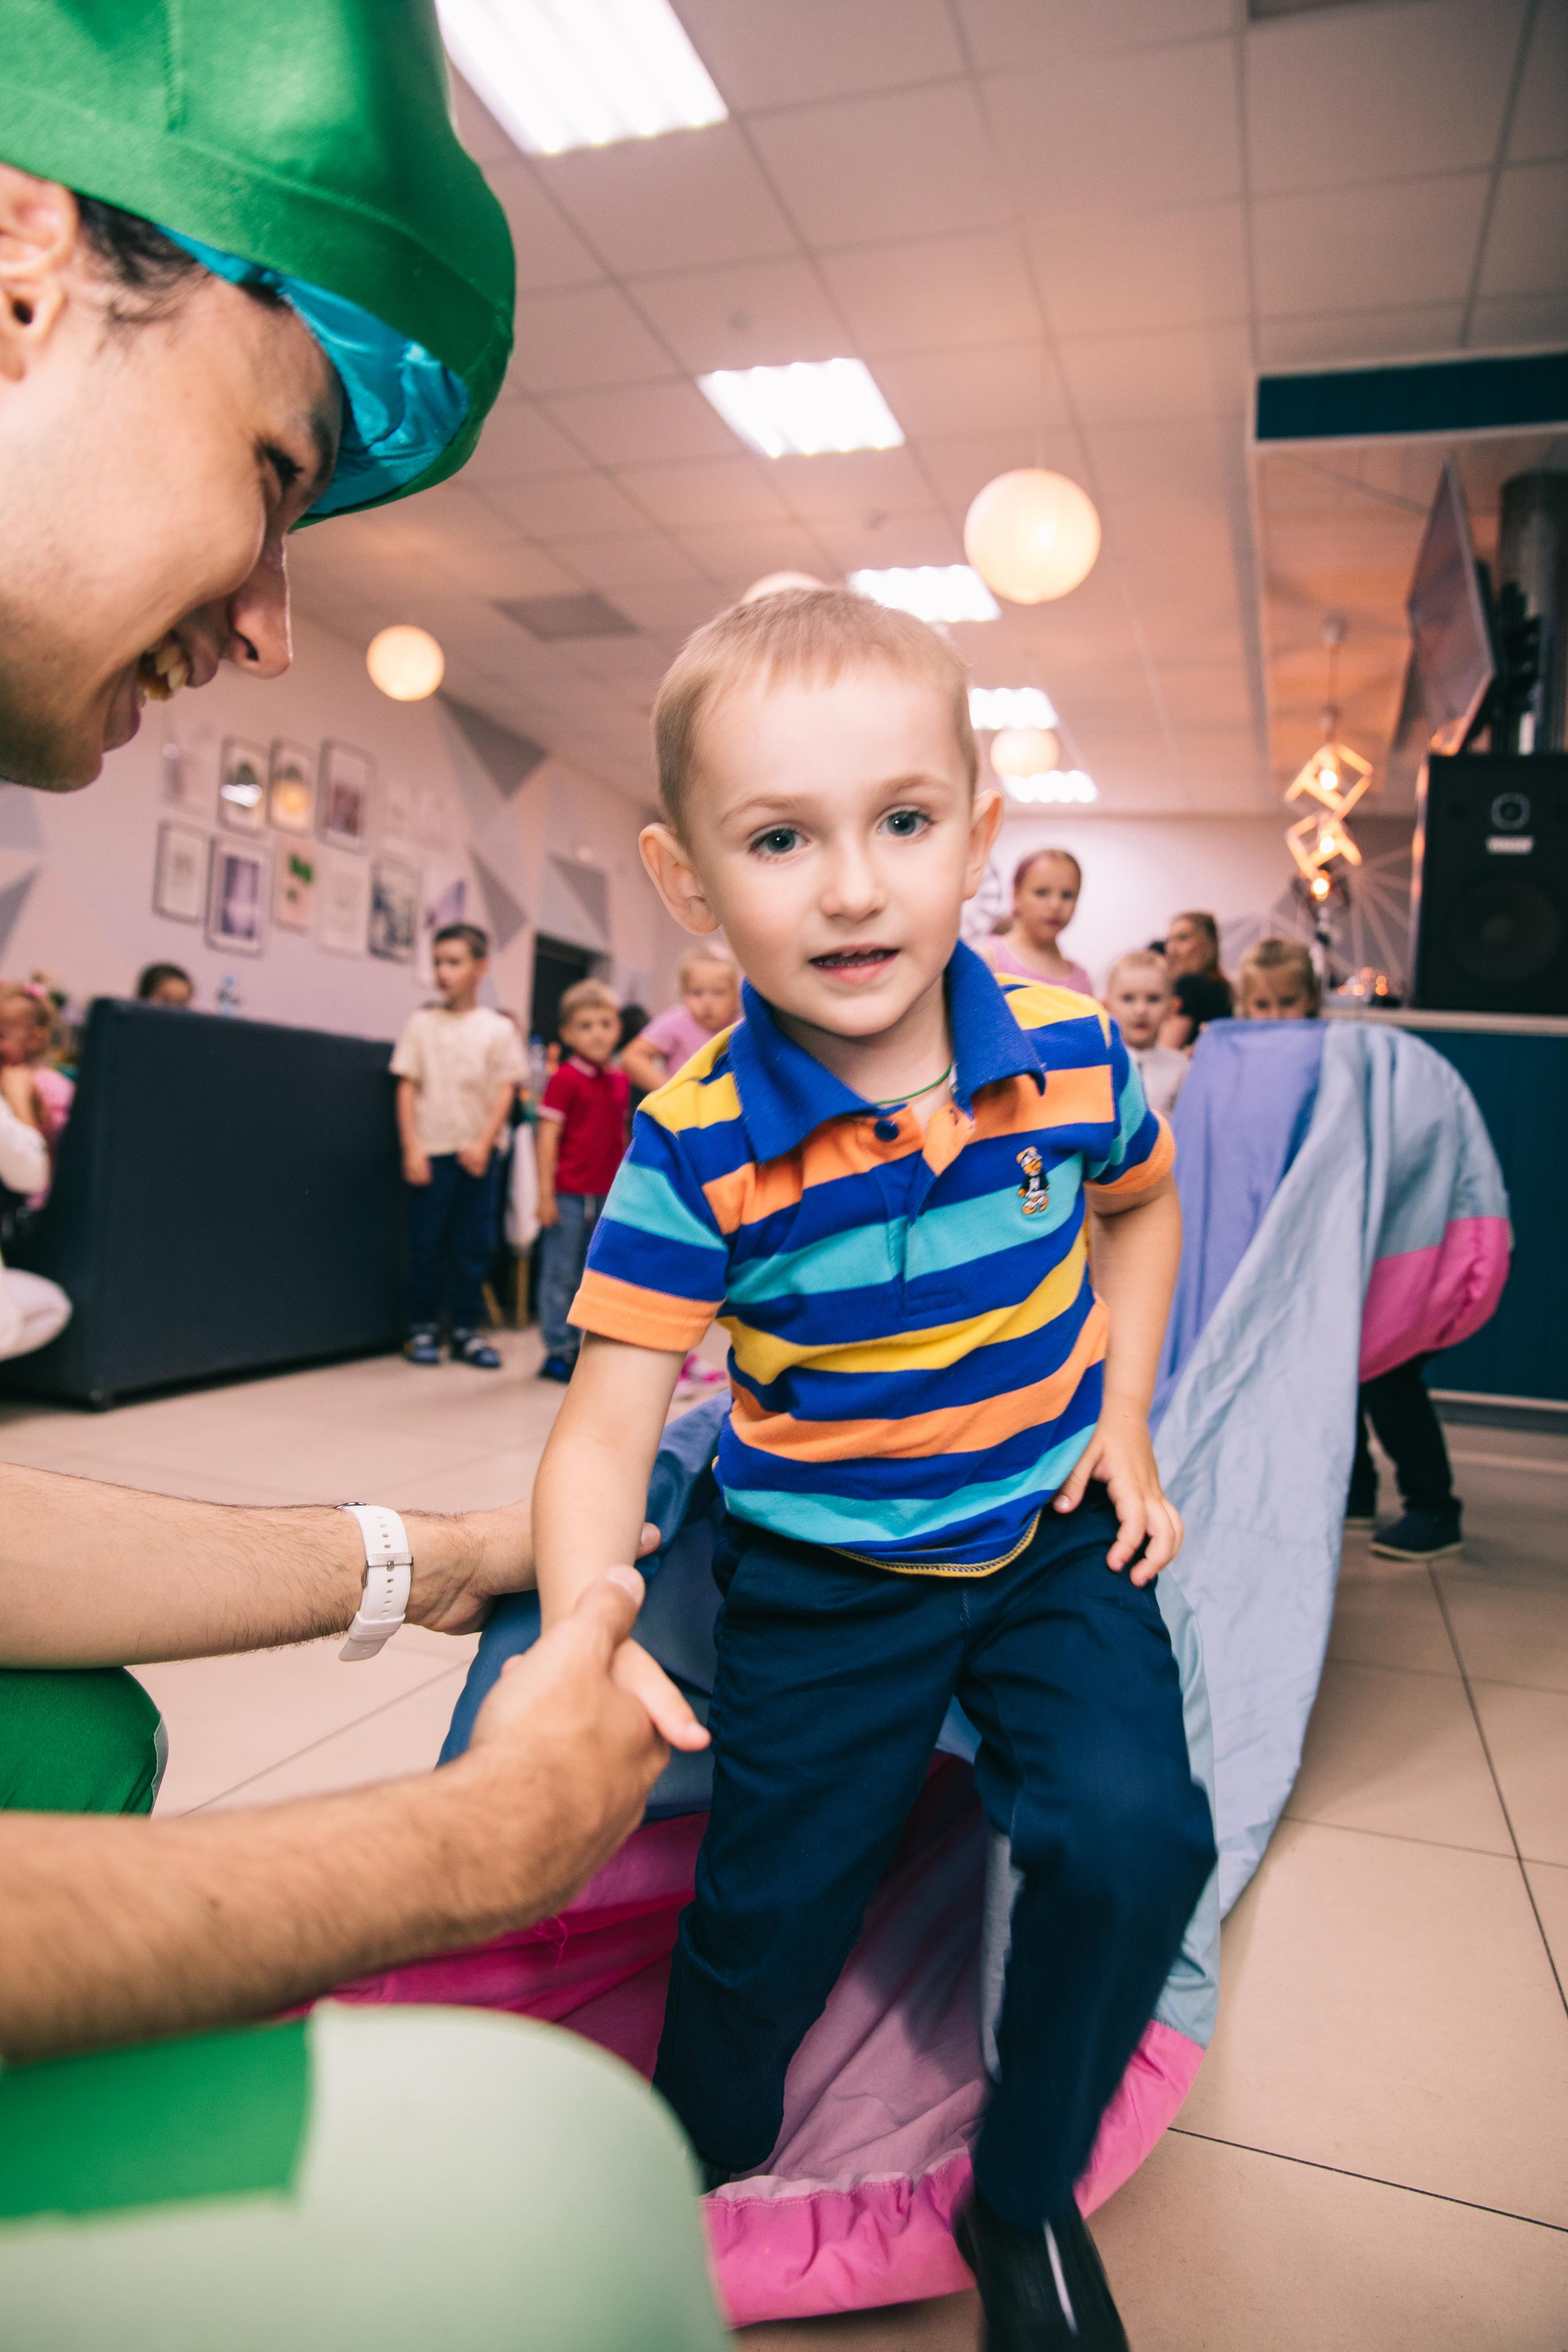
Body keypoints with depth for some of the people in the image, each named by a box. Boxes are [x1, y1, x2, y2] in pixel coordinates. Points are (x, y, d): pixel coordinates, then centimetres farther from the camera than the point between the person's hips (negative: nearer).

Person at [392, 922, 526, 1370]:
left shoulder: (498, 1028, 3)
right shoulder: (422, 1023, 4)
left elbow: (506, 1090, 0)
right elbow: (407, 1087, 2)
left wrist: (484, 1144, -10)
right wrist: (411, 1148, -5)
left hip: (478, 1153, 0)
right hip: (430, 1151, 0)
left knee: (475, 1245, 4)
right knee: (426, 1244, 3)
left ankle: (466, 1329, 13)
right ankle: (422, 1328, 14)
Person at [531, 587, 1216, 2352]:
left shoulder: (1066, 1050, -13)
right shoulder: (697, 1145, -22)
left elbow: (1139, 1205, 9)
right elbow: (605, 1427, -22)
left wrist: (1125, 1421, 1)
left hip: (1056, 1535, 2)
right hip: (826, 1580, -1)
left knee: (1131, 1839, -15)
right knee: (763, 1922, 8)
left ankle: (1029, 2201, 18)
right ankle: (690, 2188, 44)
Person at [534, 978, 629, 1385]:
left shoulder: (619, 1081, 9)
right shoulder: (565, 1079, -9)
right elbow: (548, 1136, -10)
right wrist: (545, 1193, -13)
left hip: (605, 1195, 6)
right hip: (569, 1193, -6)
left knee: (588, 1274, 13)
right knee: (560, 1273, 1)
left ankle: (580, 1348, 23)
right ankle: (557, 1352, 9)